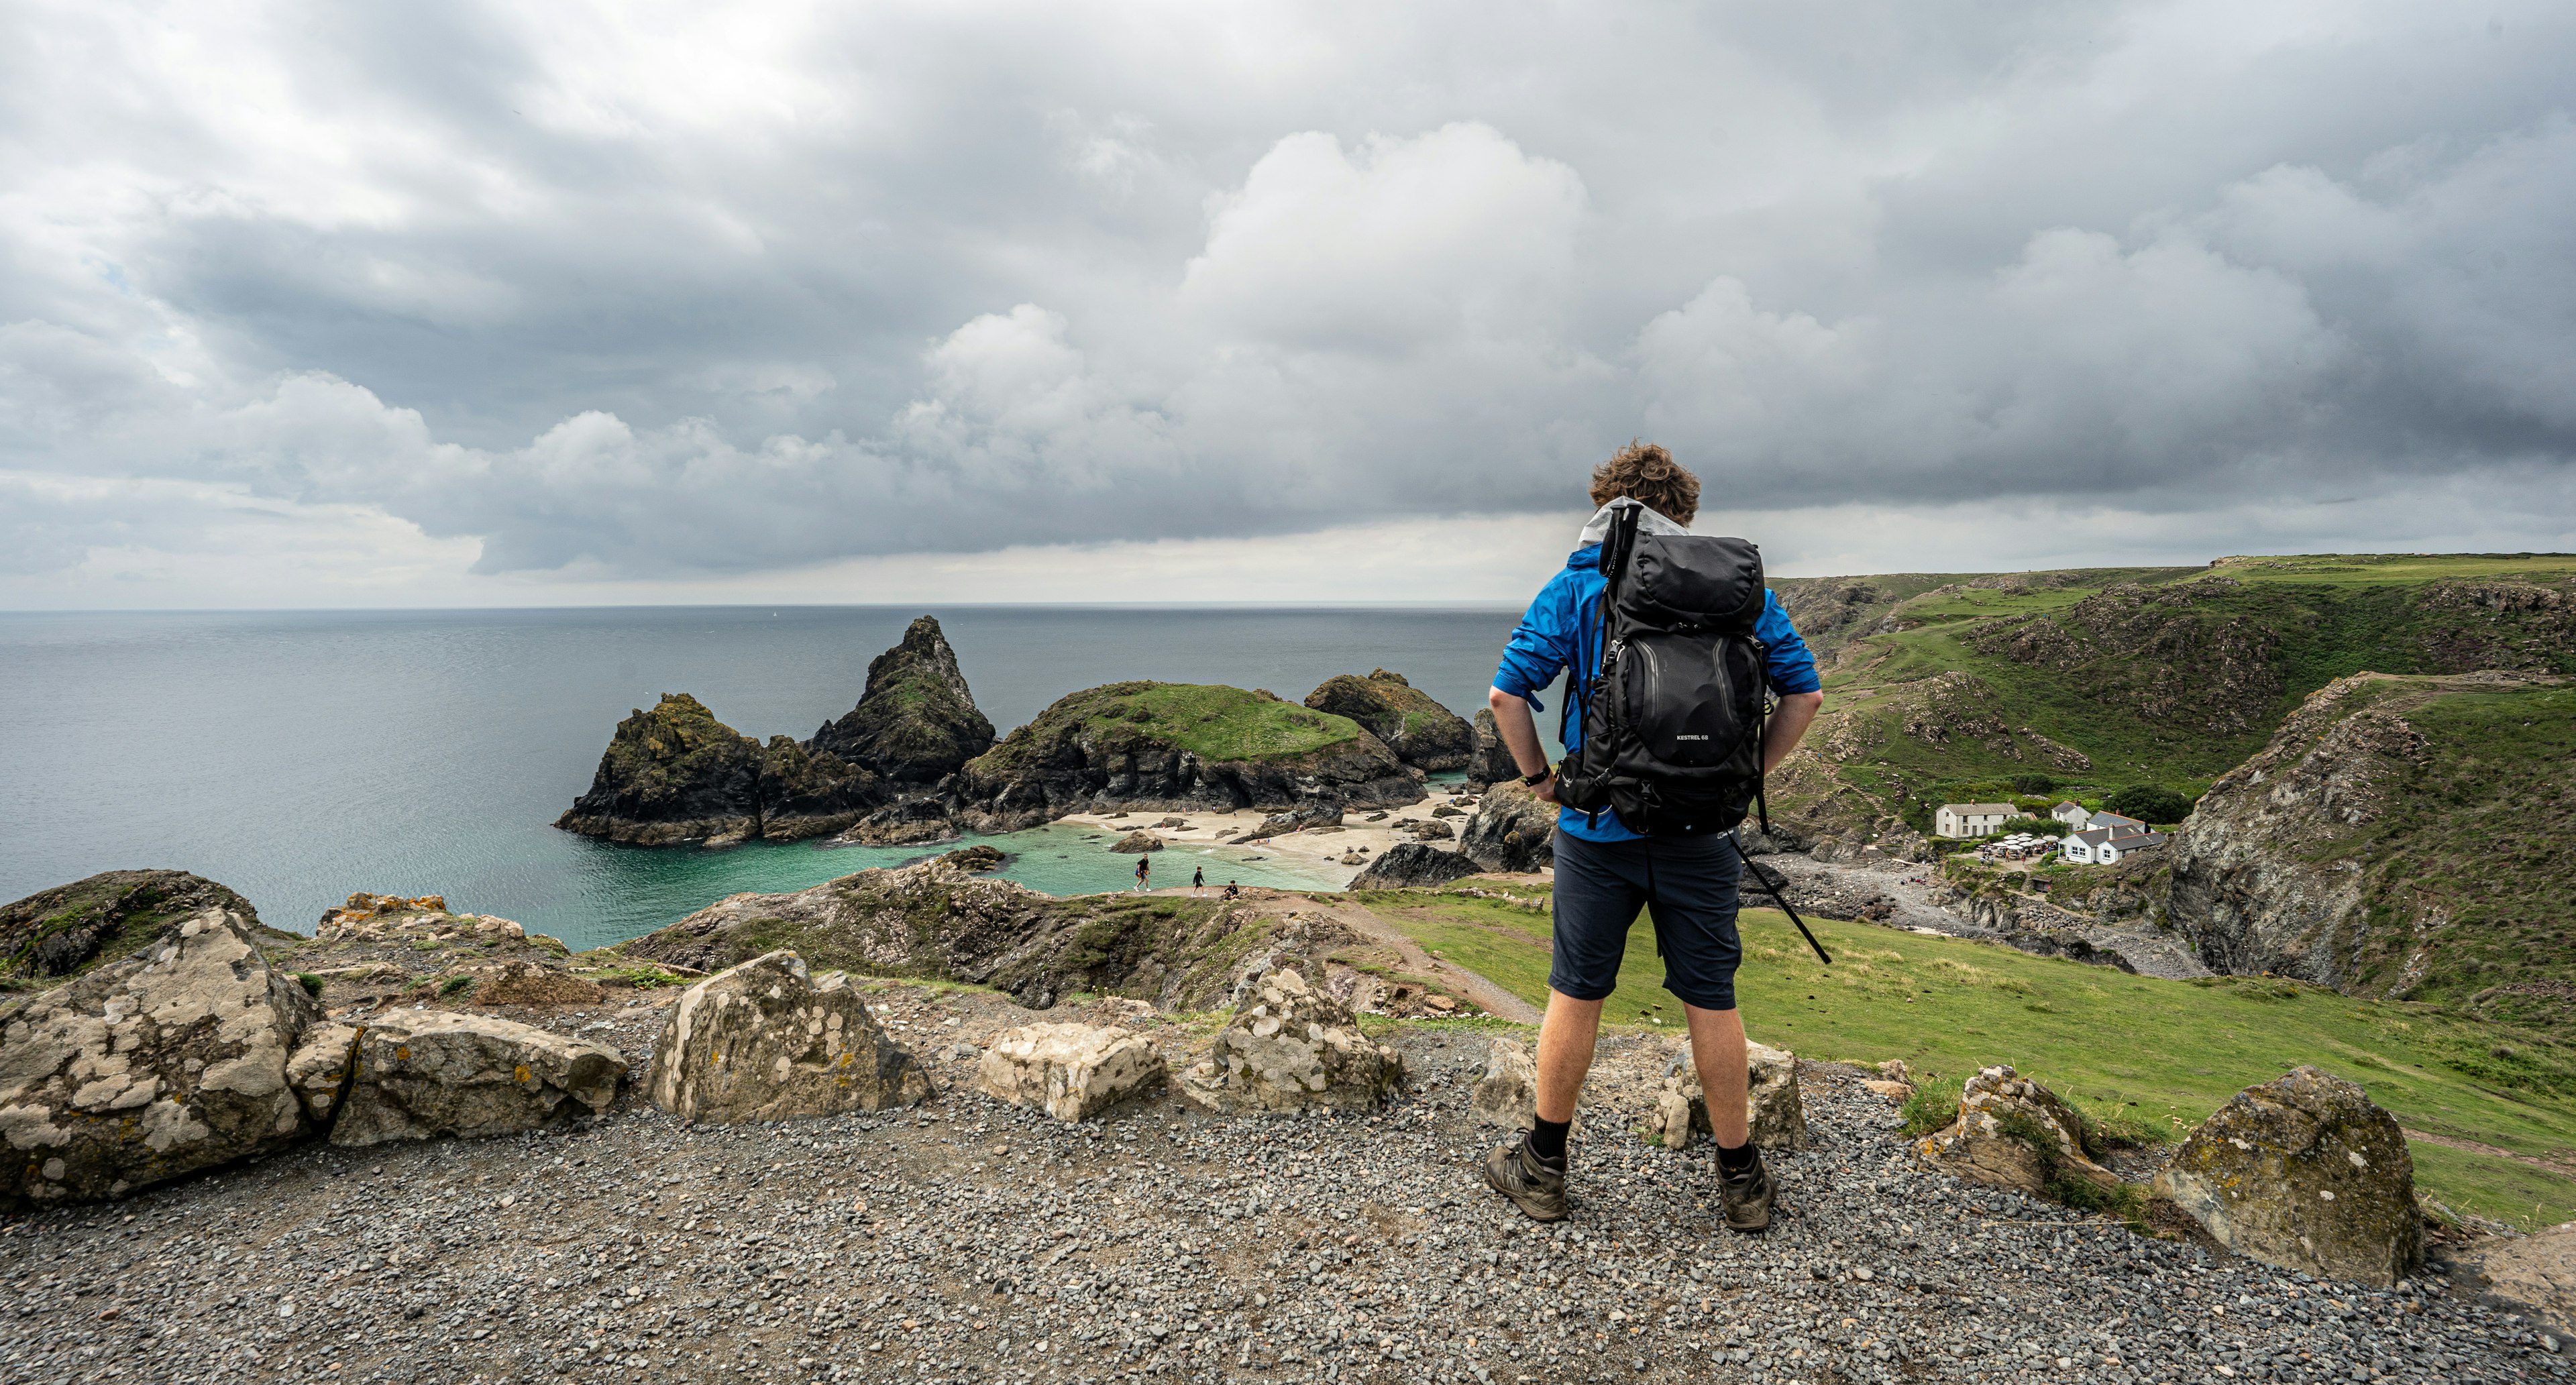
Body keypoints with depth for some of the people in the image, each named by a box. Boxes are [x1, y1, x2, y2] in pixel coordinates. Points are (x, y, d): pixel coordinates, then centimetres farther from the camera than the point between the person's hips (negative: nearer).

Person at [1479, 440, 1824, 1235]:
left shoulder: (1576, 587, -3)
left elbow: (1507, 696, -10)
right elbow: (1804, 696, 5)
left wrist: (1539, 778, 2)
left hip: (1600, 829, -1)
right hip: (1703, 830, 2)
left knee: (1576, 994, 10)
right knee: (1712, 1000, 12)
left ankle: (1543, 1169, 23)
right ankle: (1740, 1180, 26)